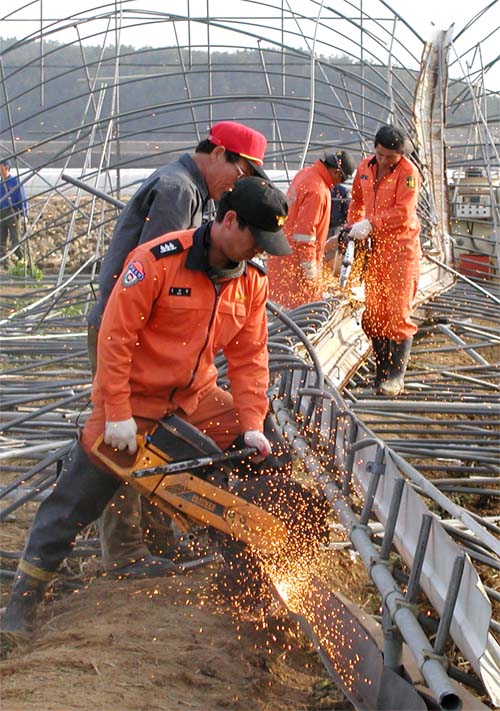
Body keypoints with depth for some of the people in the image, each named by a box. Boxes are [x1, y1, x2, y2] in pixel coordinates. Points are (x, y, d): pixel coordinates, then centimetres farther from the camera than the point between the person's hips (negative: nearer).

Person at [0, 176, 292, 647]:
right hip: (133, 399, -6)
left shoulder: (252, 280, -5)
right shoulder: (158, 260, -25)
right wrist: (117, 413, -23)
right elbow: (115, 337, -23)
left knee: (260, 454, 4)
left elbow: (249, 357, -2)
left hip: (197, 397, 6)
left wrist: (252, 425, -10)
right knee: (77, 497, -2)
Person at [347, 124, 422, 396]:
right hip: (374, 247, 6)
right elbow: (357, 199, 21)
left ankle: (396, 376, -1)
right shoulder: (366, 167, 7)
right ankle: (381, 370, 17)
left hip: (401, 247, -6)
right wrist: (353, 226, 10)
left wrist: (370, 225, -23)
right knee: (373, 312, 8)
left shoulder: (408, 172, -12)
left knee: (398, 313, -6)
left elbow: (403, 213, -20)